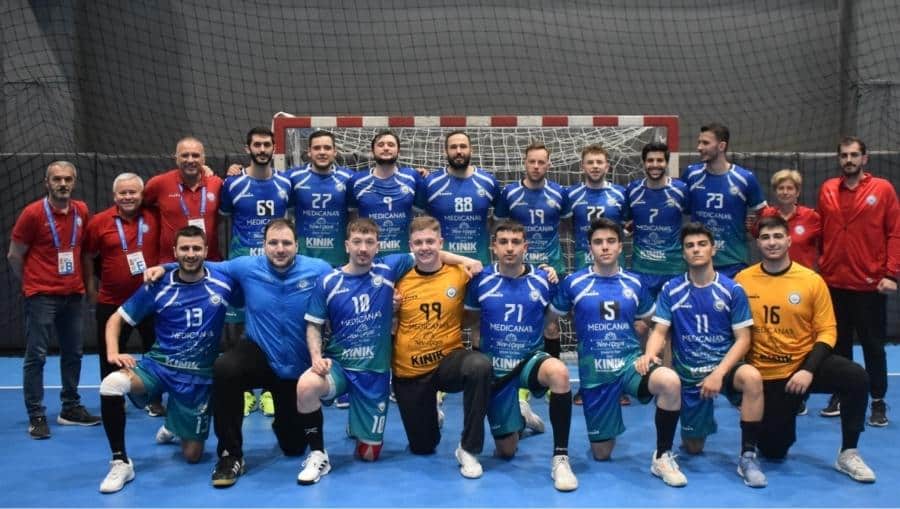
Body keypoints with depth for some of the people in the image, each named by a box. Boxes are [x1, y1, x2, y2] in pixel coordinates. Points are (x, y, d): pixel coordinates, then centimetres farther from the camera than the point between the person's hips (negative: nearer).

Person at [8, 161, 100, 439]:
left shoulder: (81, 211, 4)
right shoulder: (33, 213, -10)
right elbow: (14, 255, -3)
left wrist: (81, 281, 13)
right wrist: (31, 282, 6)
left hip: (73, 294, 6)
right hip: (41, 296, -5)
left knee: (73, 353, 12)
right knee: (36, 356, -3)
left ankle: (71, 408, 23)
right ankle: (36, 417, 2)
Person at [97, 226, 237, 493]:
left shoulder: (223, 284, -7)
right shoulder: (158, 287, -4)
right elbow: (116, 319, 3)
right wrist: (113, 353, -13)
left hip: (198, 376, 0)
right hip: (157, 365, 0)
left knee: (192, 456, 7)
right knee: (111, 384, -33)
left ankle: (173, 426, 45)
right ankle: (121, 462, -15)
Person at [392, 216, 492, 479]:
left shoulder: (459, 274, -7)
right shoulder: (401, 281, -4)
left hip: (448, 361, -1)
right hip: (409, 372, 2)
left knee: (480, 365, -37)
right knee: (422, 448, 11)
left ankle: (469, 449, -20)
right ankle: (432, 416, 49)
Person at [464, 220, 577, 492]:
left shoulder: (544, 280, -7)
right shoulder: (481, 280, -8)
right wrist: (479, 351, -4)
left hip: (531, 359, -1)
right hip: (495, 367, 1)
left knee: (559, 371, -39)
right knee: (506, 452, 8)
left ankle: (560, 457, -26)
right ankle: (522, 417, 46)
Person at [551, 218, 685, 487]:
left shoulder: (634, 284, 3)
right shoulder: (573, 283, -3)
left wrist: (650, 354, 6)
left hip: (631, 362, 1)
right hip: (594, 371, 0)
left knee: (671, 381, -34)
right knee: (601, 454, 4)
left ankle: (662, 457, -15)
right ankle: (603, 432, 43)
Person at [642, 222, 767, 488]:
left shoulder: (732, 290, -6)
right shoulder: (671, 290, -4)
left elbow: (743, 339, -7)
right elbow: (659, 332, -6)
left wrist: (719, 373, -22)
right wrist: (649, 355, -30)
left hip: (725, 367, -1)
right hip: (688, 373, 1)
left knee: (752, 377, -37)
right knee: (693, 448, 6)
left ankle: (747, 456, -23)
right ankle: (702, 422, 44)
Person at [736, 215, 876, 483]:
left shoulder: (812, 280, -7)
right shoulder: (743, 280, -6)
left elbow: (827, 331, -5)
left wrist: (809, 369, -19)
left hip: (805, 363, 0)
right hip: (766, 374, 0)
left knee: (857, 377, -29)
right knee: (773, 451, 1)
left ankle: (848, 453, -11)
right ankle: (780, 423, 40)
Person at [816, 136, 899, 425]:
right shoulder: (827, 190, 6)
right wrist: (821, 264, 4)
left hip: (870, 283, -3)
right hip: (834, 282, 3)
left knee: (873, 344, 4)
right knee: (838, 342, 11)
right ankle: (840, 395, 23)